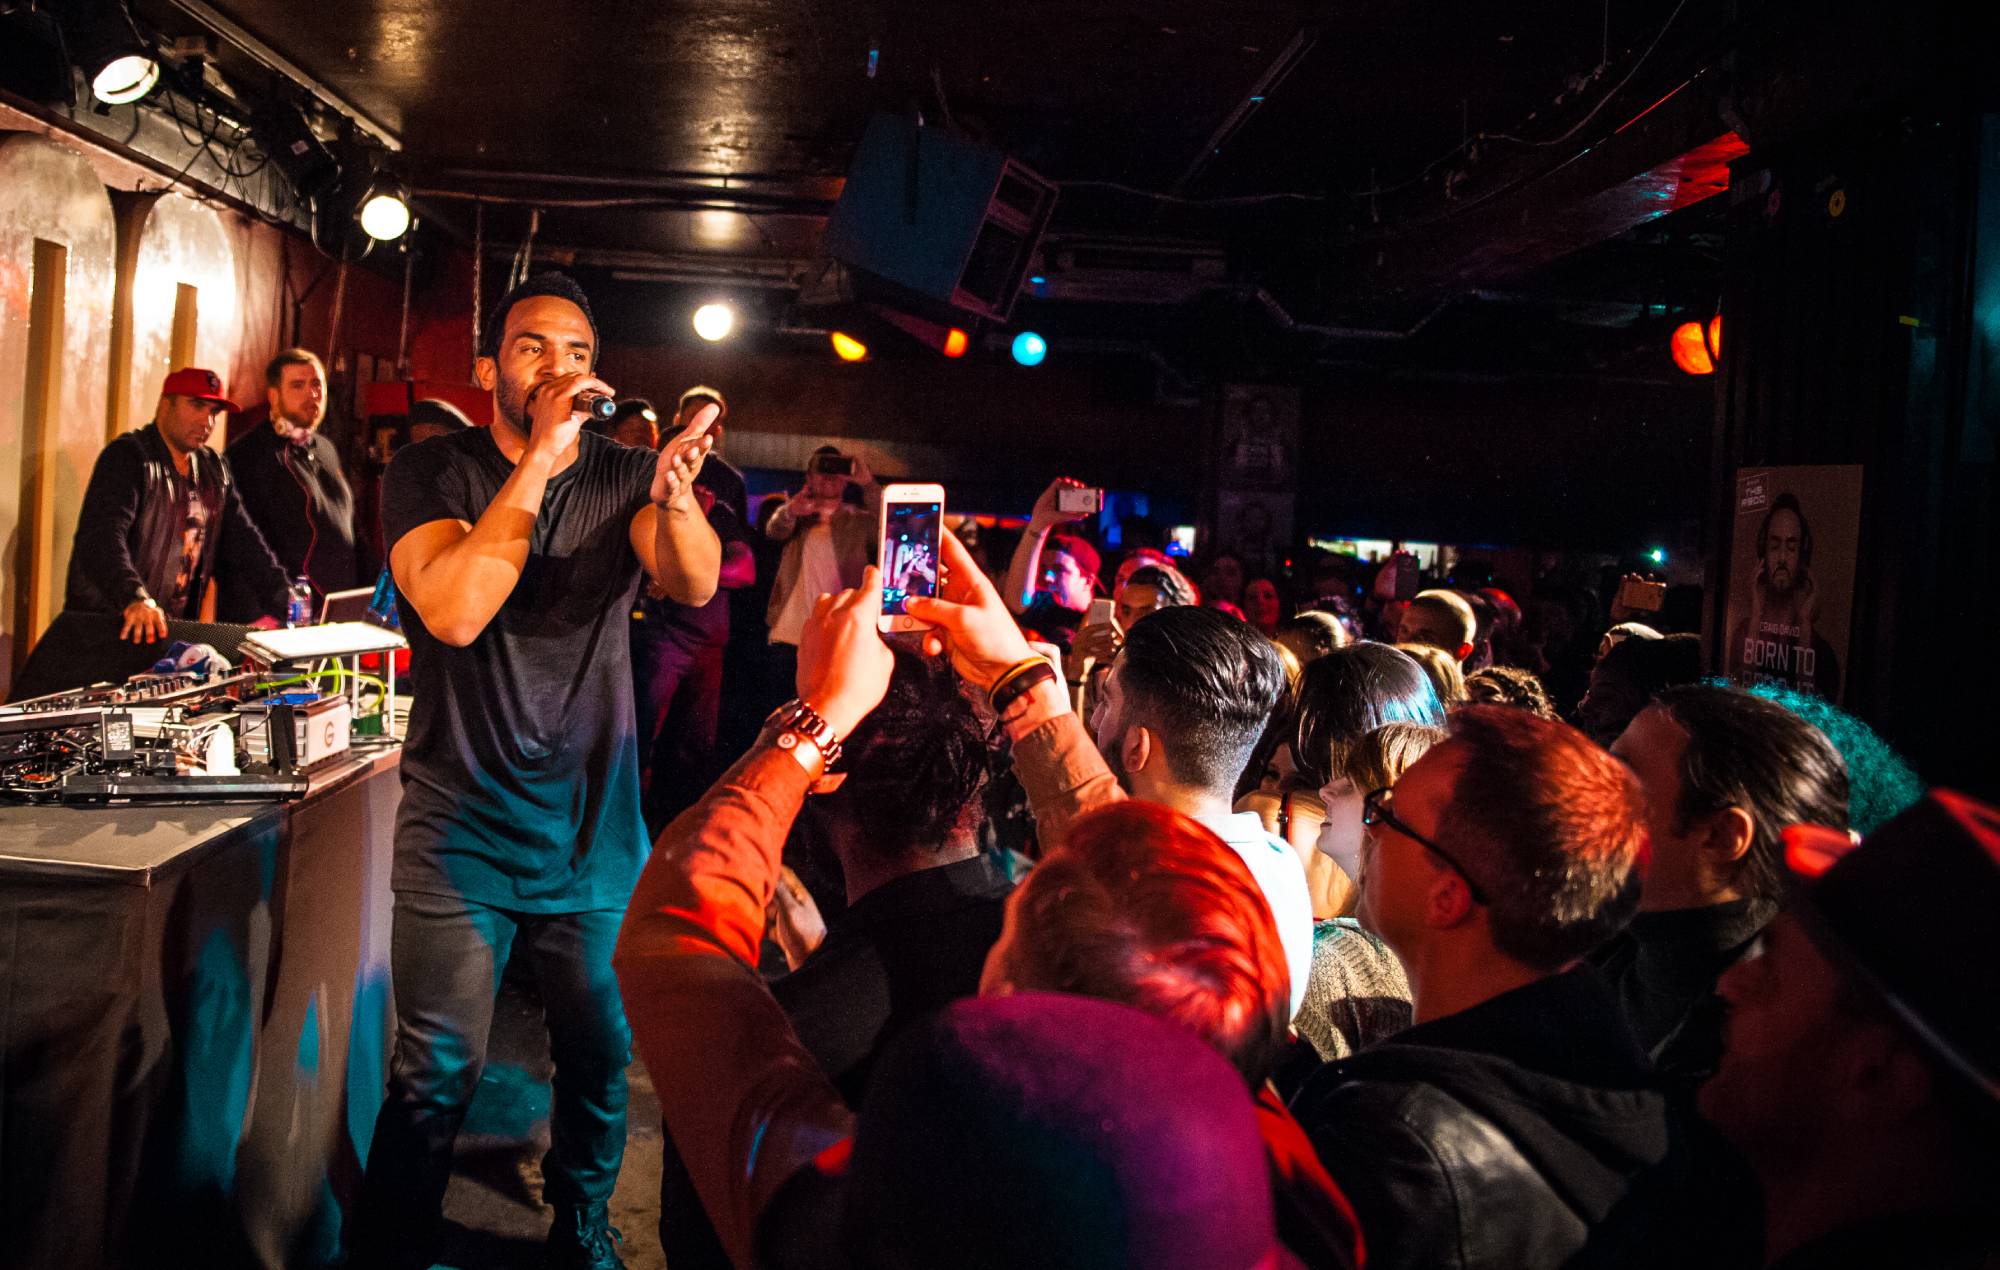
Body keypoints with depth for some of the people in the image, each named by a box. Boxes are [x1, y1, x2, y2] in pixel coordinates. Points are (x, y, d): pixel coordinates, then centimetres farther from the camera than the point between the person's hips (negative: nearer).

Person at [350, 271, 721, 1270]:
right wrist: (539, 459, -25)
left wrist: (674, 494, -40)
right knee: (438, 1076, 2)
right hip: (462, 836, -2)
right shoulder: (431, 473, -4)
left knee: (601, 1058, 14)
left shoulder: (623, 476, 2)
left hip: (595, 831, 3)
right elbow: (453, 611, -23)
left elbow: (695, 585, -18)